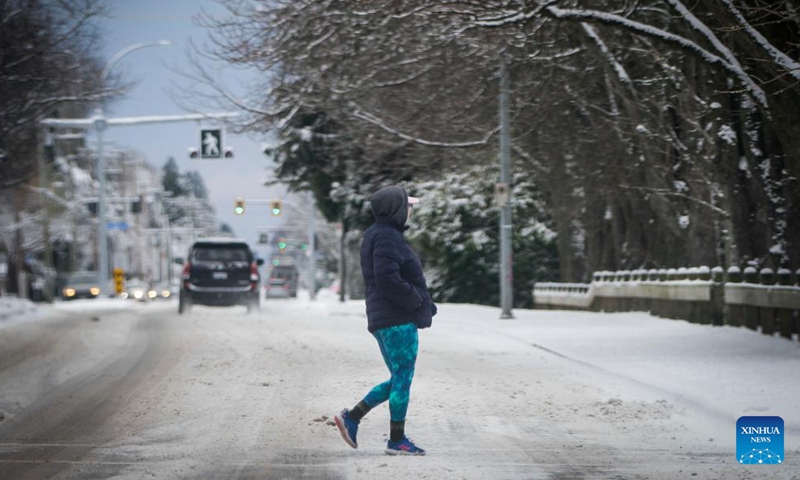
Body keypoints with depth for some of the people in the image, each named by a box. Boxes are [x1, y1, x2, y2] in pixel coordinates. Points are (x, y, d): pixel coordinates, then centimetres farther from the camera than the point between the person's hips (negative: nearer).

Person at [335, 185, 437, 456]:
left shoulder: (379, 236, 18)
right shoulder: (387, 237, -14)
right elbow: (387, 279, -26)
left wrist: (423, 303, 15)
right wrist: (416, 300, -14)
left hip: (383, 319, 10)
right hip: (399, 321, -10)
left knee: (399, 379, 15)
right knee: (402, 378, -3)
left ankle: (352, 417, 11)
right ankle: (397, 441, 2)